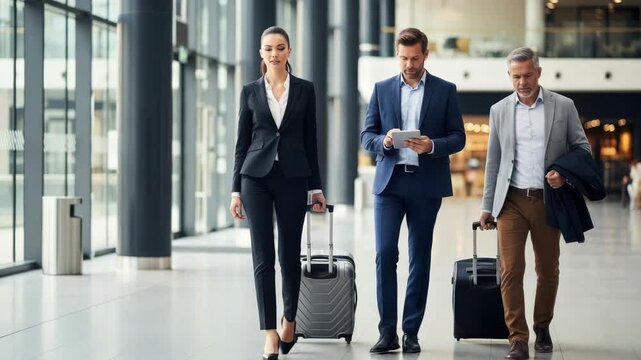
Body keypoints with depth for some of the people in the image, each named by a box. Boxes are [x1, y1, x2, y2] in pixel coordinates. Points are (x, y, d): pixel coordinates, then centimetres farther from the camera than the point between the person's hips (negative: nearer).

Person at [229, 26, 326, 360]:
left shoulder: (305, 90, 6)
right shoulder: (250, 91, 6)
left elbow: (310, 141, 7)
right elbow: (242, 143, 6)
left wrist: (316, 187, 4)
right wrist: (236, 190, 2)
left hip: (292, 177, 0)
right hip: (257, 177, 0)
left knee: (289, 254, 6)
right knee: (263, 256, -6)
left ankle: (289, 320, 30)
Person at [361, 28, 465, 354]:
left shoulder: (445, 91, 5)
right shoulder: (382, 89, 9)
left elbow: (458, 138, 3)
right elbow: (366, 135, 7)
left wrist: (432, 145, -17)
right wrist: (384, 141, -15)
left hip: (426, 183, 0)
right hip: (390, 182, 1)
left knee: (420, 259, 4)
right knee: (385, 254, -8)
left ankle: (411, 332, 10)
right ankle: (387, 332, -3)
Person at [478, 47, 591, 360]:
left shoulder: (563, 106, 1)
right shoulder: (499, 111, 6)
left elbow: (582, 146, 6)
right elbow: (493, 162, 11)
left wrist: (565, 173, -13)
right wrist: (487, 206, 10)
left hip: (548, 201, 0)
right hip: (512, 201, 0)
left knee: (548, 271, 10)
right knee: (511, 270, -8)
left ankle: (542, 327, 30)